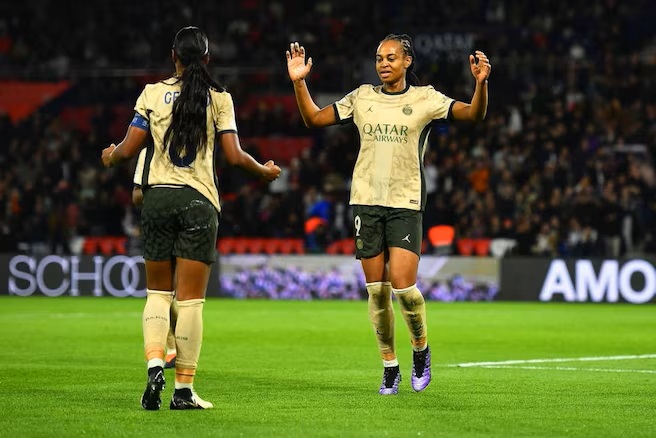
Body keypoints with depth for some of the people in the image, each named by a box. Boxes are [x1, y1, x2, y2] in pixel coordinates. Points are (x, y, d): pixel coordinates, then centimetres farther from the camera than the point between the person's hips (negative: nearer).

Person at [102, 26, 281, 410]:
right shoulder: (218, 97, 0)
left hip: (158, 197, 2)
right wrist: (266, 171, 15)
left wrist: (111, 158, 25)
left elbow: (128, 150, 2)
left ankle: (154, 364, -8)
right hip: (199, 201, -2)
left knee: (158, 291, 13)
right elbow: (235, 156, -4)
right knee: (191, 298, 0)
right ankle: (184, 389, 0)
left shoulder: (153, 93, 3)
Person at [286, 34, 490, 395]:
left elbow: (474, 114, -10)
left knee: (402, 284, -13)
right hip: (366, 201, 3)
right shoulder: (362, 98, 10)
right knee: (376, 290, 3)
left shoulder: (424, 98, 0)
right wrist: (299, 82, 1)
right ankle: (389, 365, 15)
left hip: (406, 203, -3)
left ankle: (421, 348, 13)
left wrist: (480, 84, -28)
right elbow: (313, 119, 14)